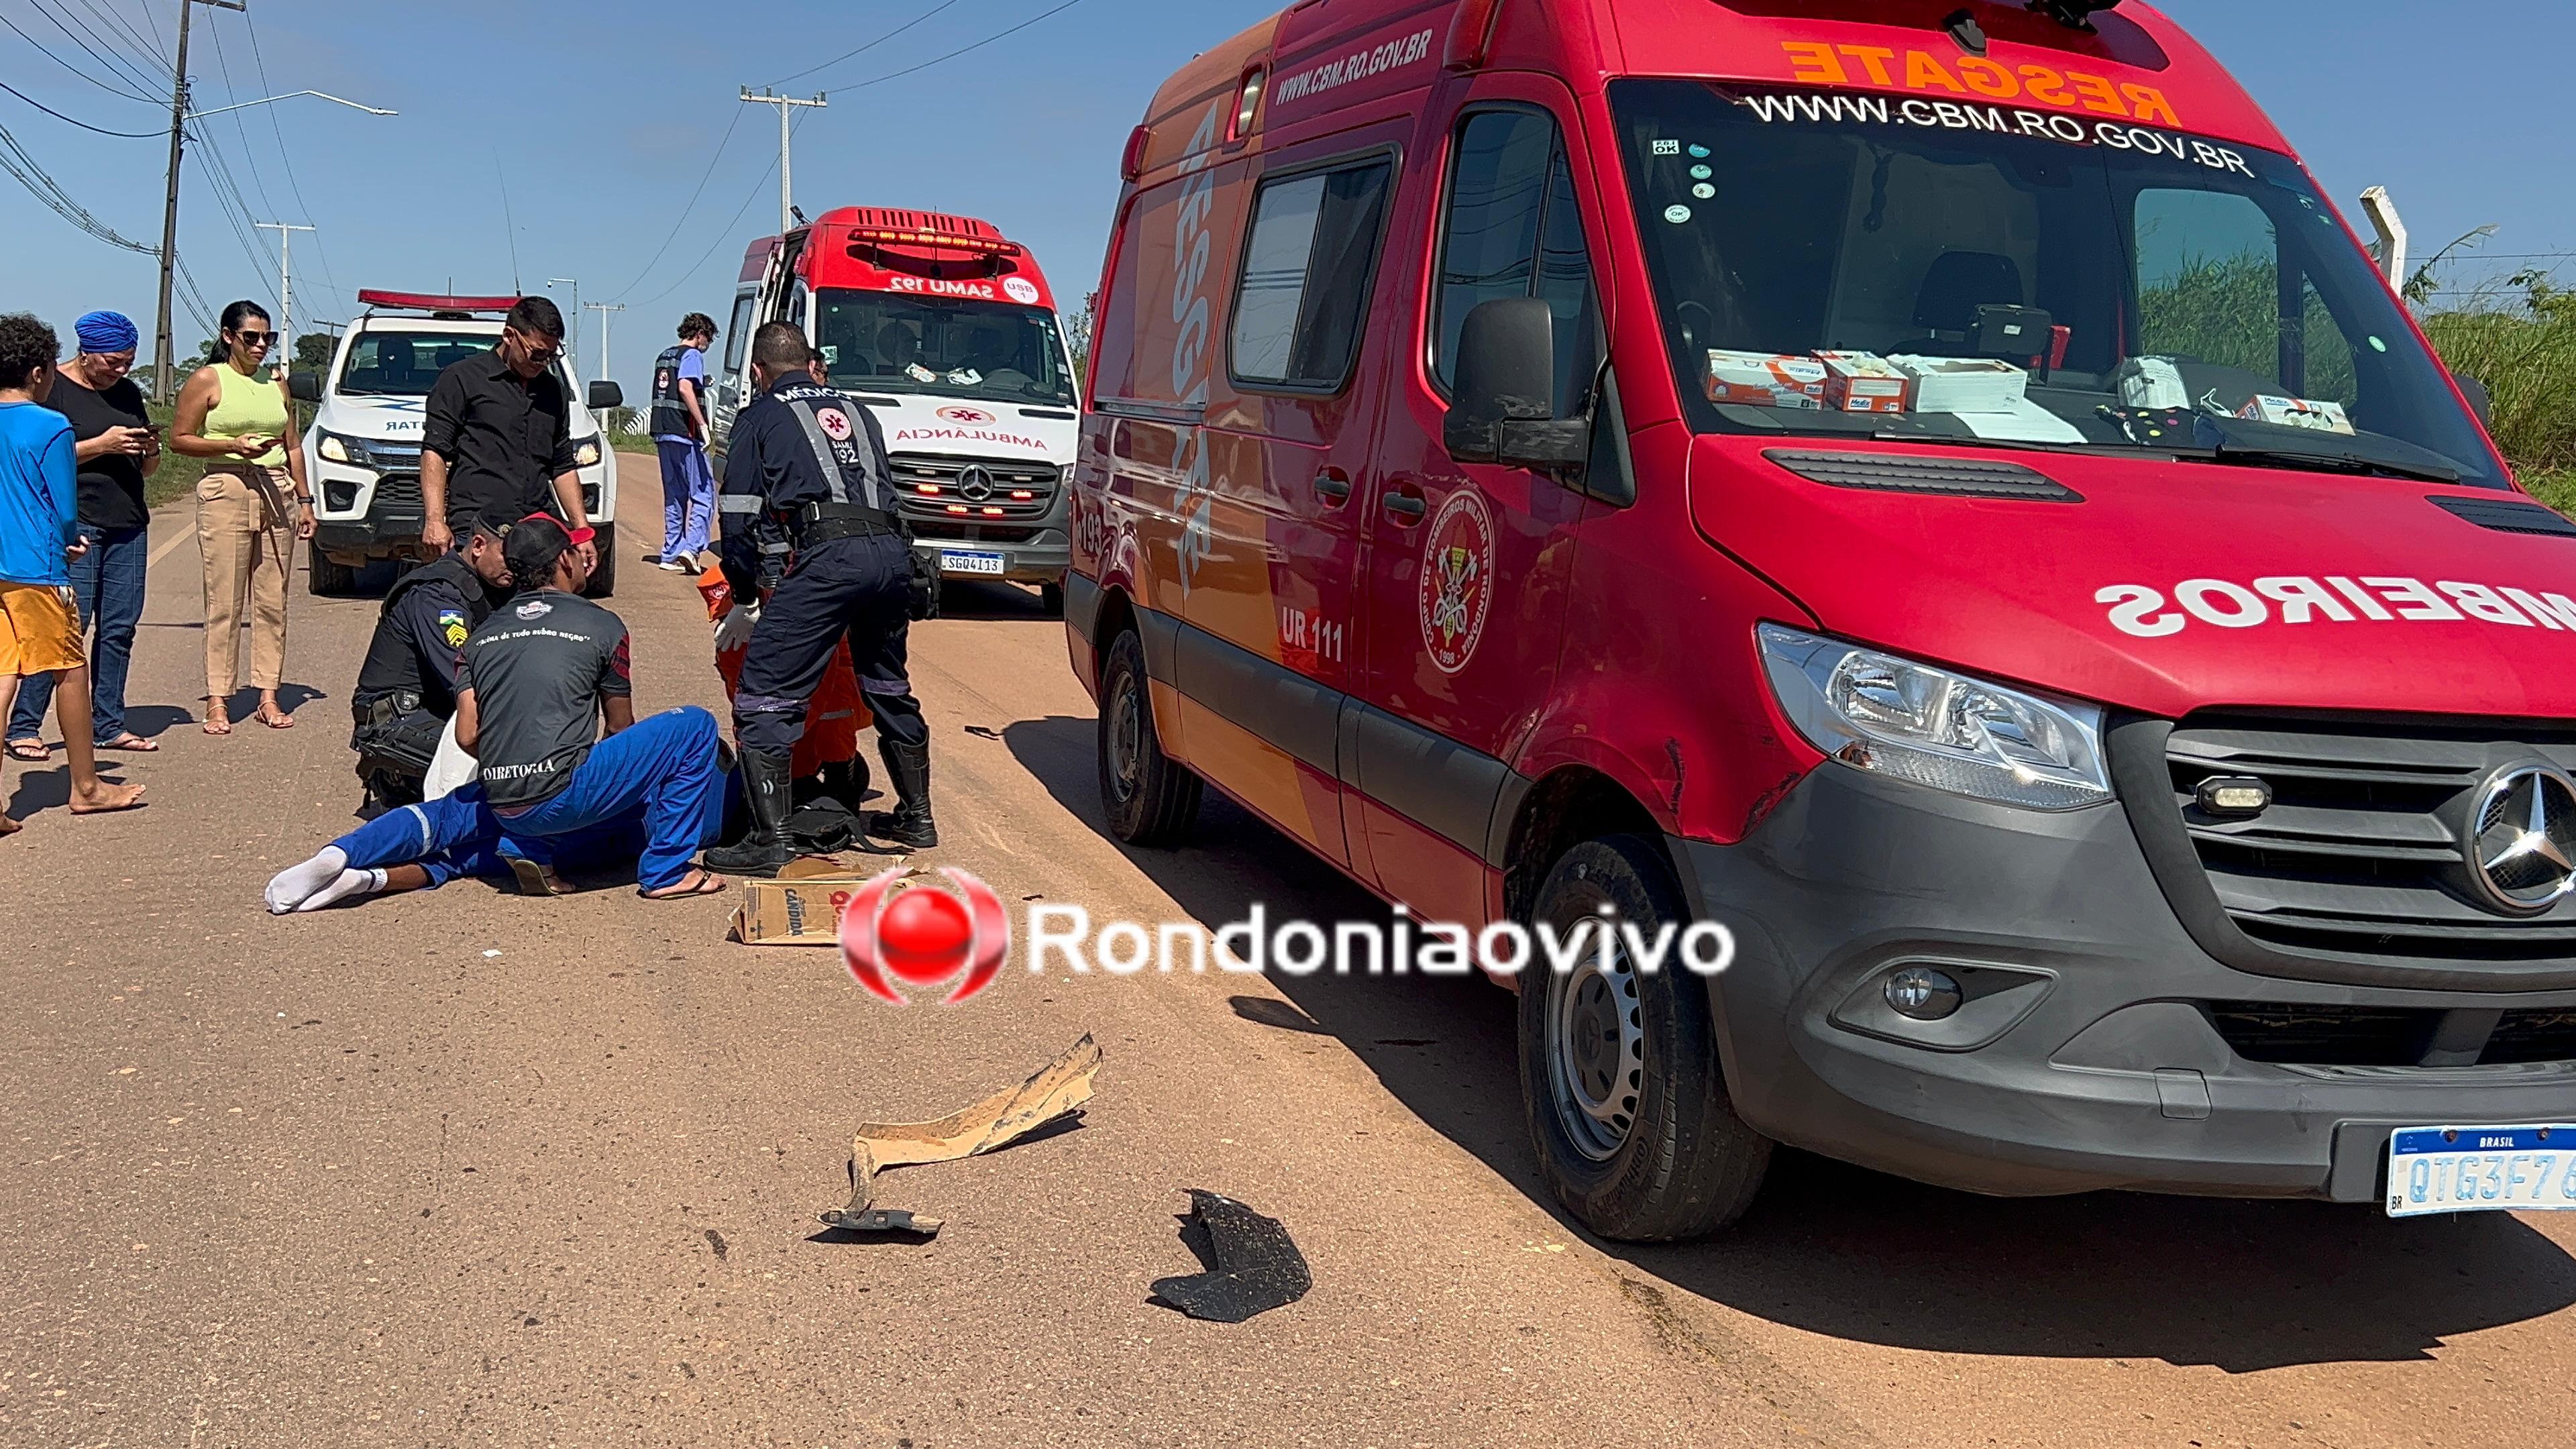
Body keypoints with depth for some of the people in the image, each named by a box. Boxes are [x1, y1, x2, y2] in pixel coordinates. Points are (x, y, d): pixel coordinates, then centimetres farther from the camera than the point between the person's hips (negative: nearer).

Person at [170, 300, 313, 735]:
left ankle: (268, 696, 6)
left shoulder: (276, 383, 16)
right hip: (225, 491, -4)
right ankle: (218, 700, -2)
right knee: (224, 601, -5)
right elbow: (179, 438, -1)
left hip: (277, 493, 5)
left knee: (272, 600, 3)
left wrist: (305, 499, 14)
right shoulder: (208, 380, 2)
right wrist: (235, 446, -13)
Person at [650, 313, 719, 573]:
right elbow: (685, 388, -20)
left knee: (674, 496, 13)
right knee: (703, 493, -5)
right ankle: (691, 547, -19)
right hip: (685, 434, -9)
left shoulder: (664, 356, 20)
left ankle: (671, 555, 12)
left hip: (663, 433, 9)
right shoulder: (692, 355, -6)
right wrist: (703, 425, -22)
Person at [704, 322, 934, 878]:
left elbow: (740, 516, 10)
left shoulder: (759, 418, 14)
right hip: (893, 550, 6)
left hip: (827, 555, -6)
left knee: (765, 698, -3)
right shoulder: (855, 412, 29)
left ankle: (770, 840, -9)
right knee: (889, 691, 24)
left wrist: (745, 587, 23)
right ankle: (916, 817, 32)